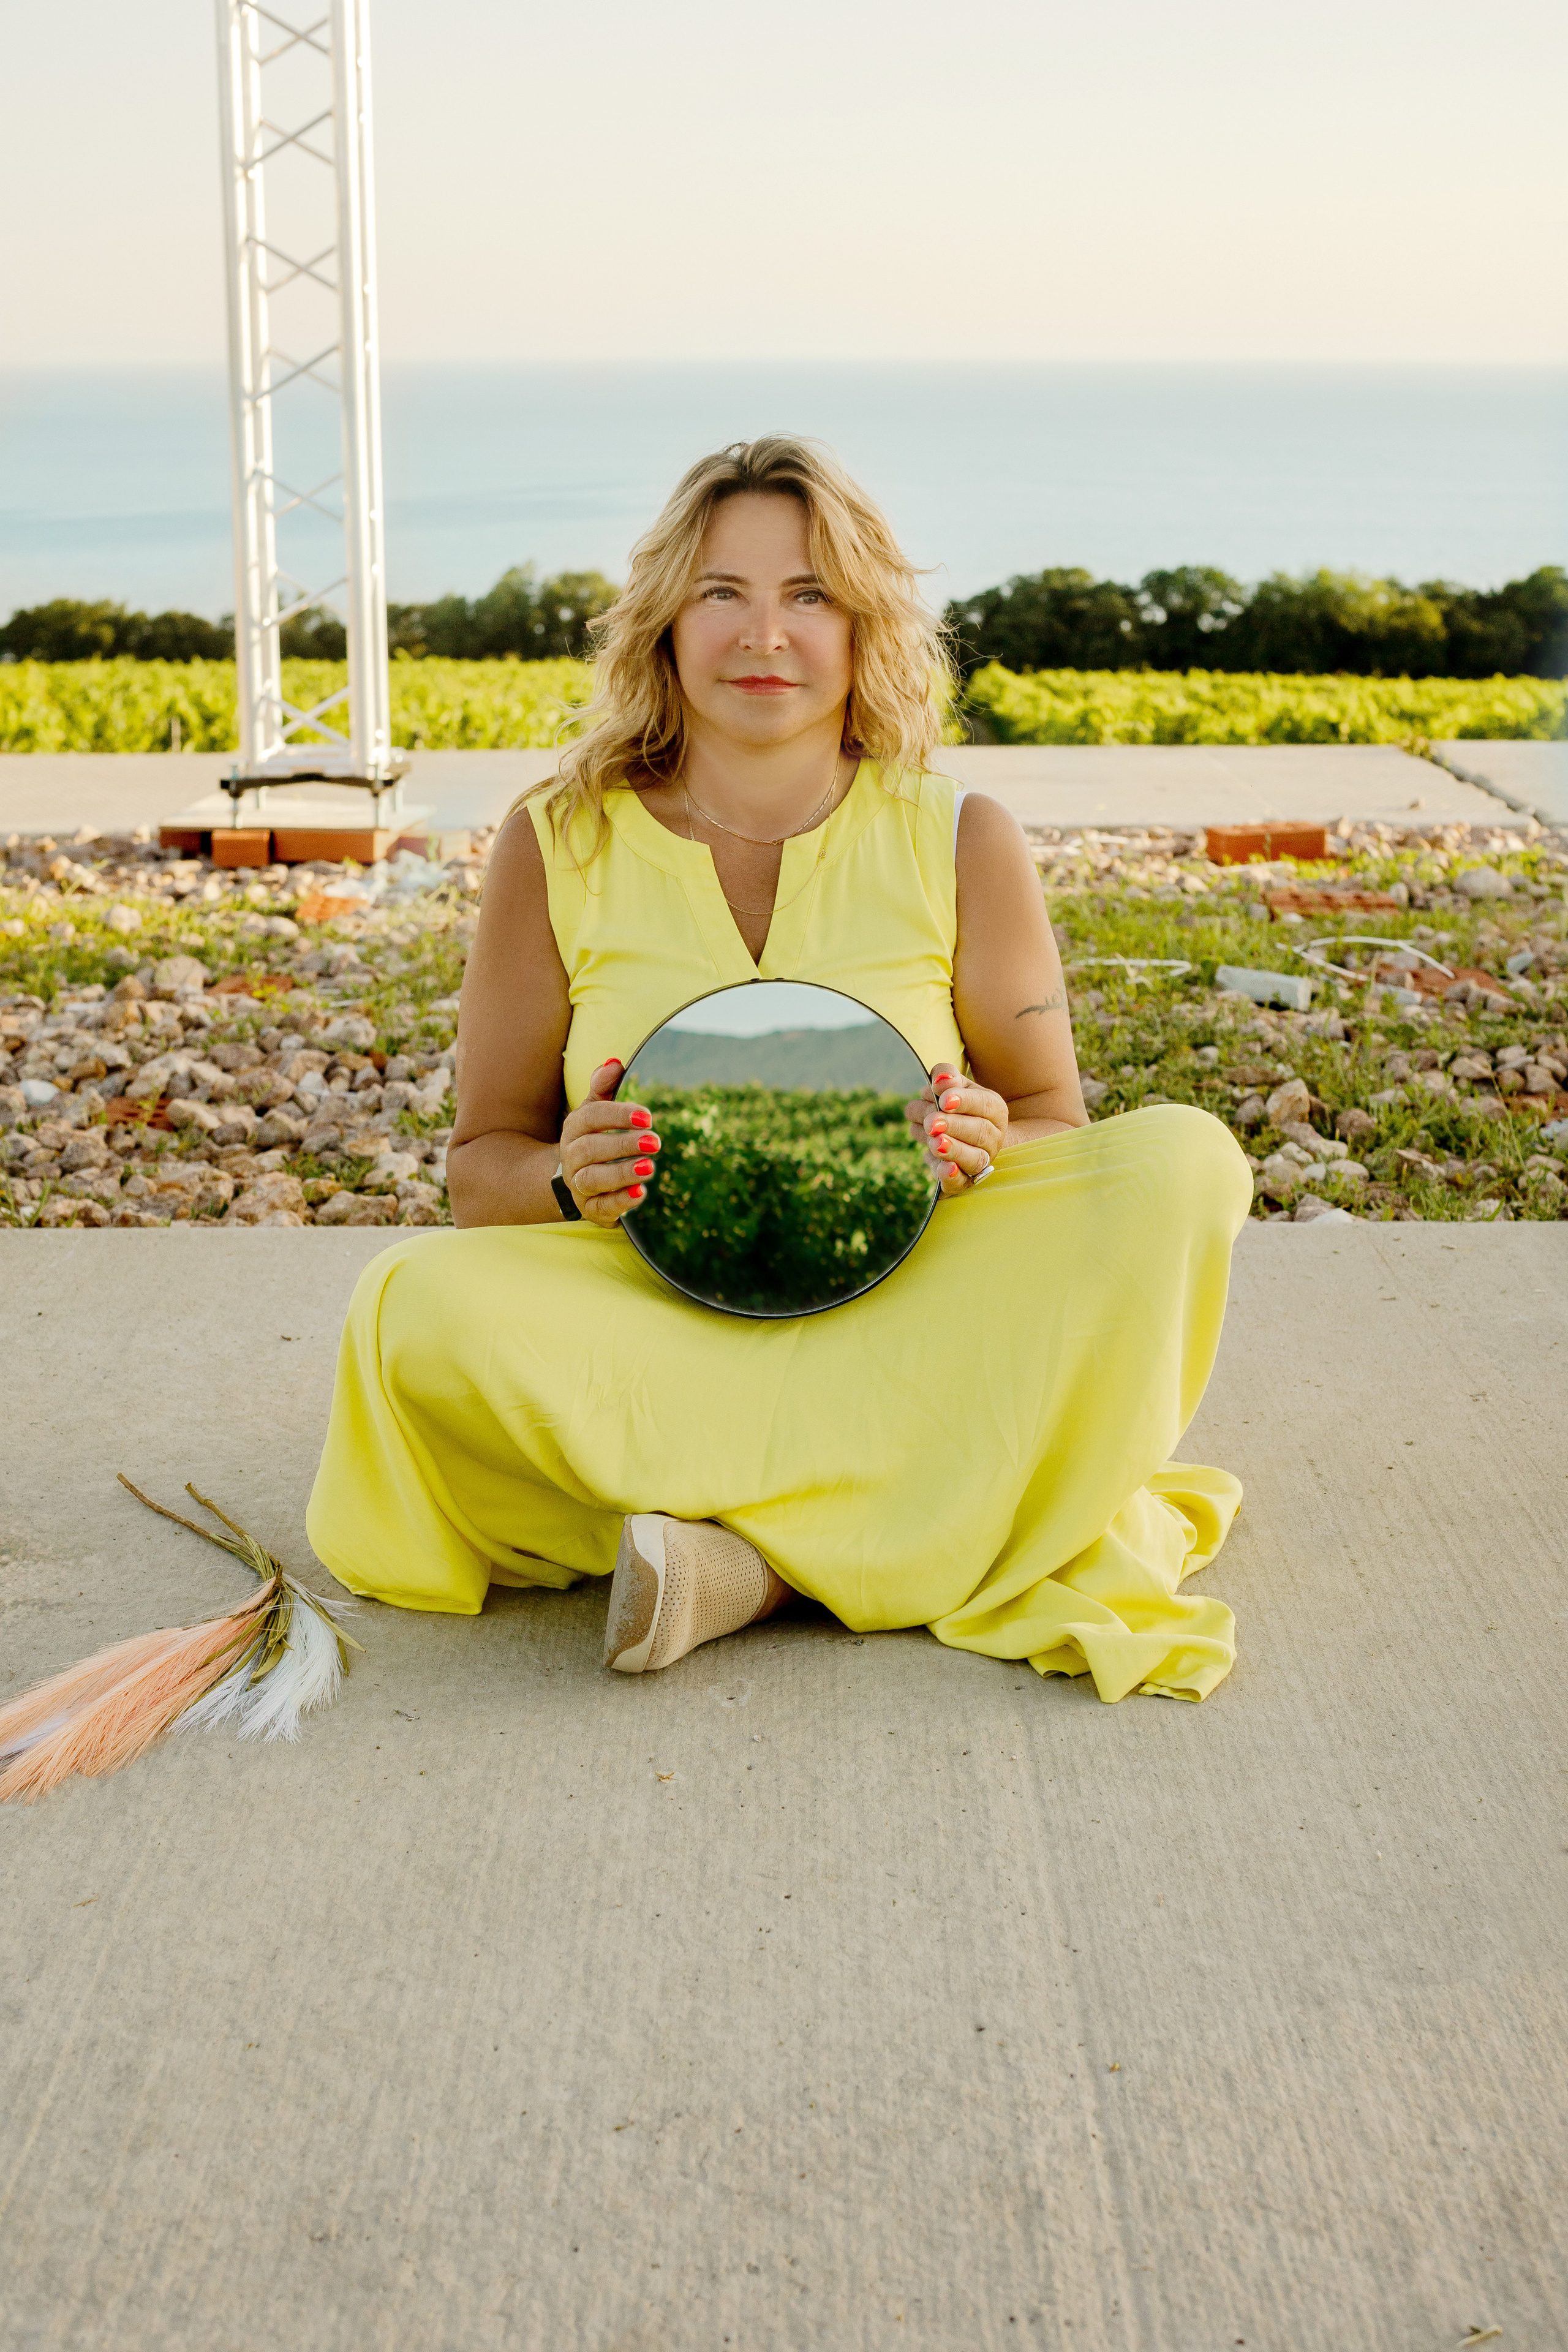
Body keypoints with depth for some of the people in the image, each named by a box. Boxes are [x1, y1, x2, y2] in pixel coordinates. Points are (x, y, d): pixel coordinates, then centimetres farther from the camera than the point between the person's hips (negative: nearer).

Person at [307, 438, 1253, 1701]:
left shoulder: (962, 843, 2)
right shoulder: (560, 847, 2)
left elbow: (1055, 1130, 9)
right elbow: (481, 1164, 8)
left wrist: (982, 1150, -16)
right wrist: (566, 1179, -16)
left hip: (907, 1316, 1)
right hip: (648, 1318, -1)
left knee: (1183, 1158, -23)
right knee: (420, 1306, -31)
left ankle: (746, 1557, -28)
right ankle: (973, 1515, -27)